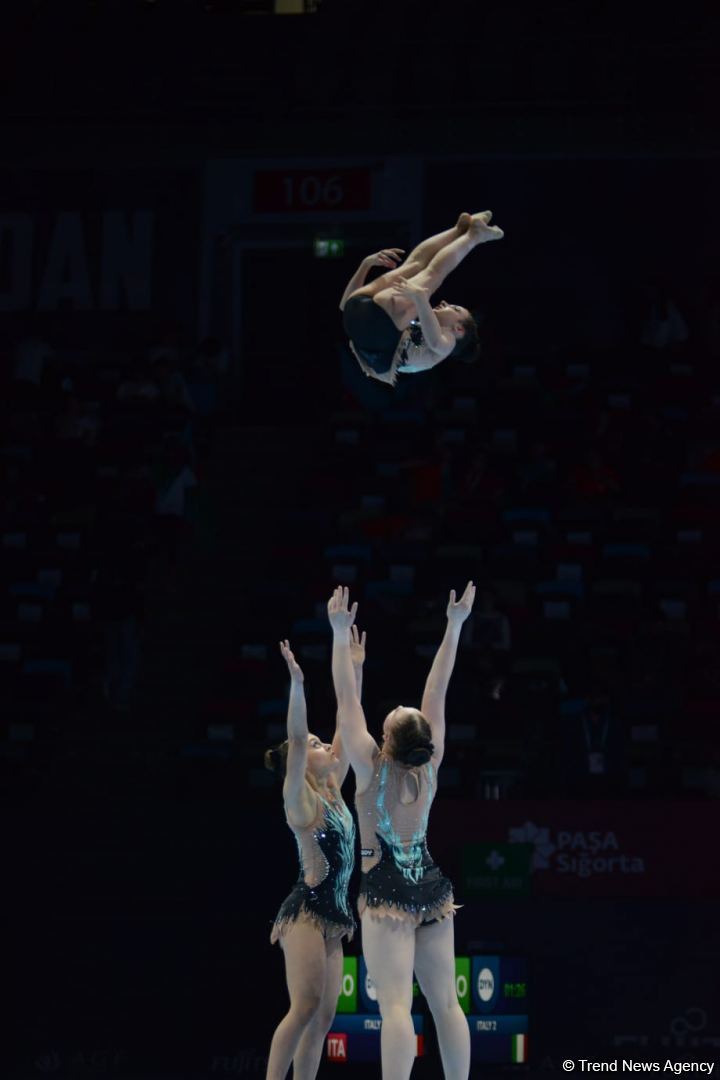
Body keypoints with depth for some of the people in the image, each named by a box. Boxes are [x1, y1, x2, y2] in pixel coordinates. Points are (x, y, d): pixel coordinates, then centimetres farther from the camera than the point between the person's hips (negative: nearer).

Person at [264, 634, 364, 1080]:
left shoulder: (331, 791, 16)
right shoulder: (299, 797, -4)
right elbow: (296, 740, -18)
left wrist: (356, 670, 17)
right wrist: (297, 684, -25)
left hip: (331, 916, 8)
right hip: (307, 911, -8)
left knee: (322, 1017, 2)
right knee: (306, 1007, -18)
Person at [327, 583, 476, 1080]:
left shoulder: (372, 768, -10)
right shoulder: (430, 767, 0)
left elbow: (348, 702, -10)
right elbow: (437, 691, 5)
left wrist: (341, 635, -9)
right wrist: (455, 625, 10)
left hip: (388, 890, -5)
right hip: (432, 889, 5)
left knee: (397, 1006, -15)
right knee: (446, 1002, 7)